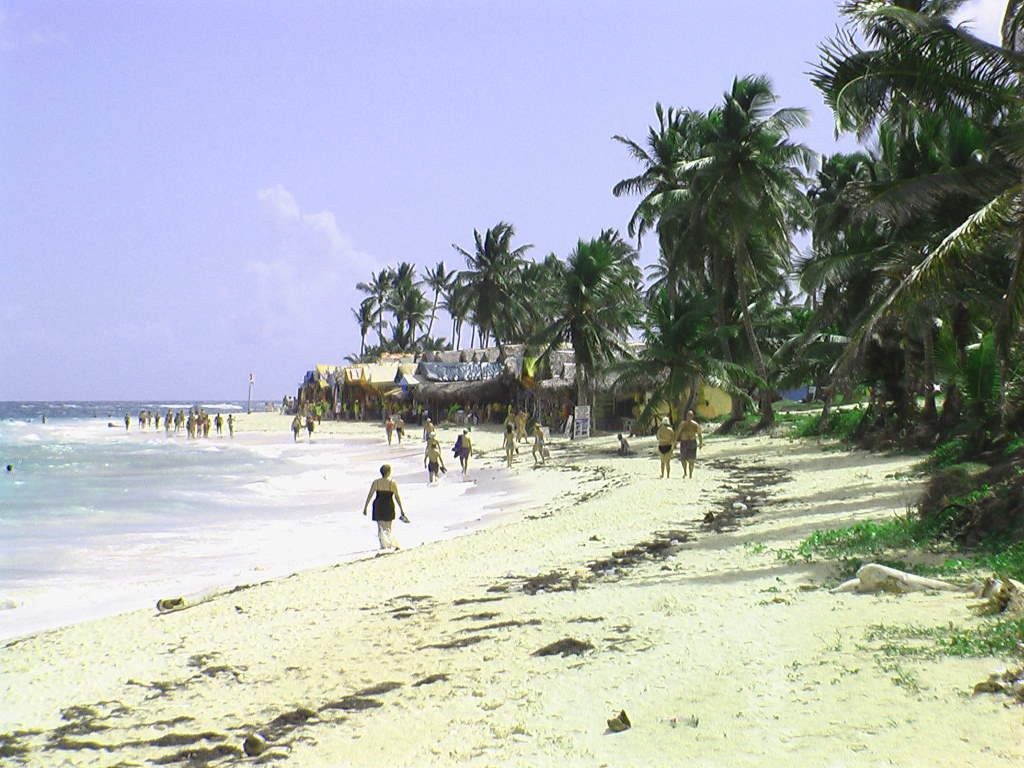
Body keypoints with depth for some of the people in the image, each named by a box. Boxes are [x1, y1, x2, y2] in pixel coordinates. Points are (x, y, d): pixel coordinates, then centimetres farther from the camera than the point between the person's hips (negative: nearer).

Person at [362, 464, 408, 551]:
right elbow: (397, 497, -3)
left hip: (378, 506, 1)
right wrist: (402, 510, 4)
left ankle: (384, 545, 0)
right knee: (388, 528, 14)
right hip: (389, 507, -1)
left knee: (381, 527, 11)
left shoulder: (375, 482, -2)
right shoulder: (393, 483, -6)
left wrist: (365, 507, 7)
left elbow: (369, 495, -1)